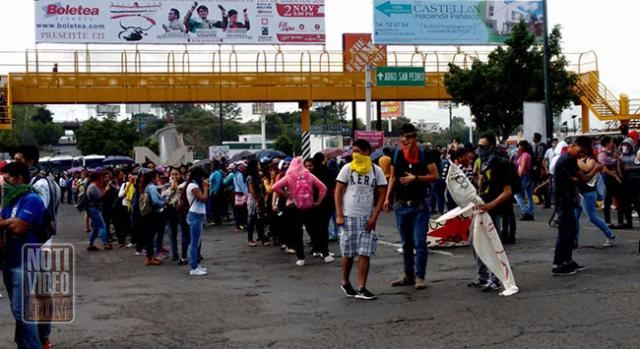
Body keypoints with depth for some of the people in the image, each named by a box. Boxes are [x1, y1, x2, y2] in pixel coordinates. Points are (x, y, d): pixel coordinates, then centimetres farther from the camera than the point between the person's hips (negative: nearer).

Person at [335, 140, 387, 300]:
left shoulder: (377, 171, 2)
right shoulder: (347, 168, 0)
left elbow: (382, 194, 3)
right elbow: (338, 192, 0)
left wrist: (374, 217, -6)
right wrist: (339, 215, -8)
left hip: (367, 218, 1)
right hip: (349, 216, -1)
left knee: (365, 254, -3)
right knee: (348, 253, 6)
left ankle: (361, 288, 0)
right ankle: (345, 282, 25)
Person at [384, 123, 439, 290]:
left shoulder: (425, 155, -3)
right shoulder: (397, 155, 5)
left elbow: (435, 176, -5)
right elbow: (393, 177, 12)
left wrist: (415, 178, -14)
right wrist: (388, 198, 6)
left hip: (420, 204, -3)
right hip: (401, 205, 3)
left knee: (419, 242, -7)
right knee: (406, 243, 11)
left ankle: (420, 277, -1)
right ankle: (409, 275, 21)